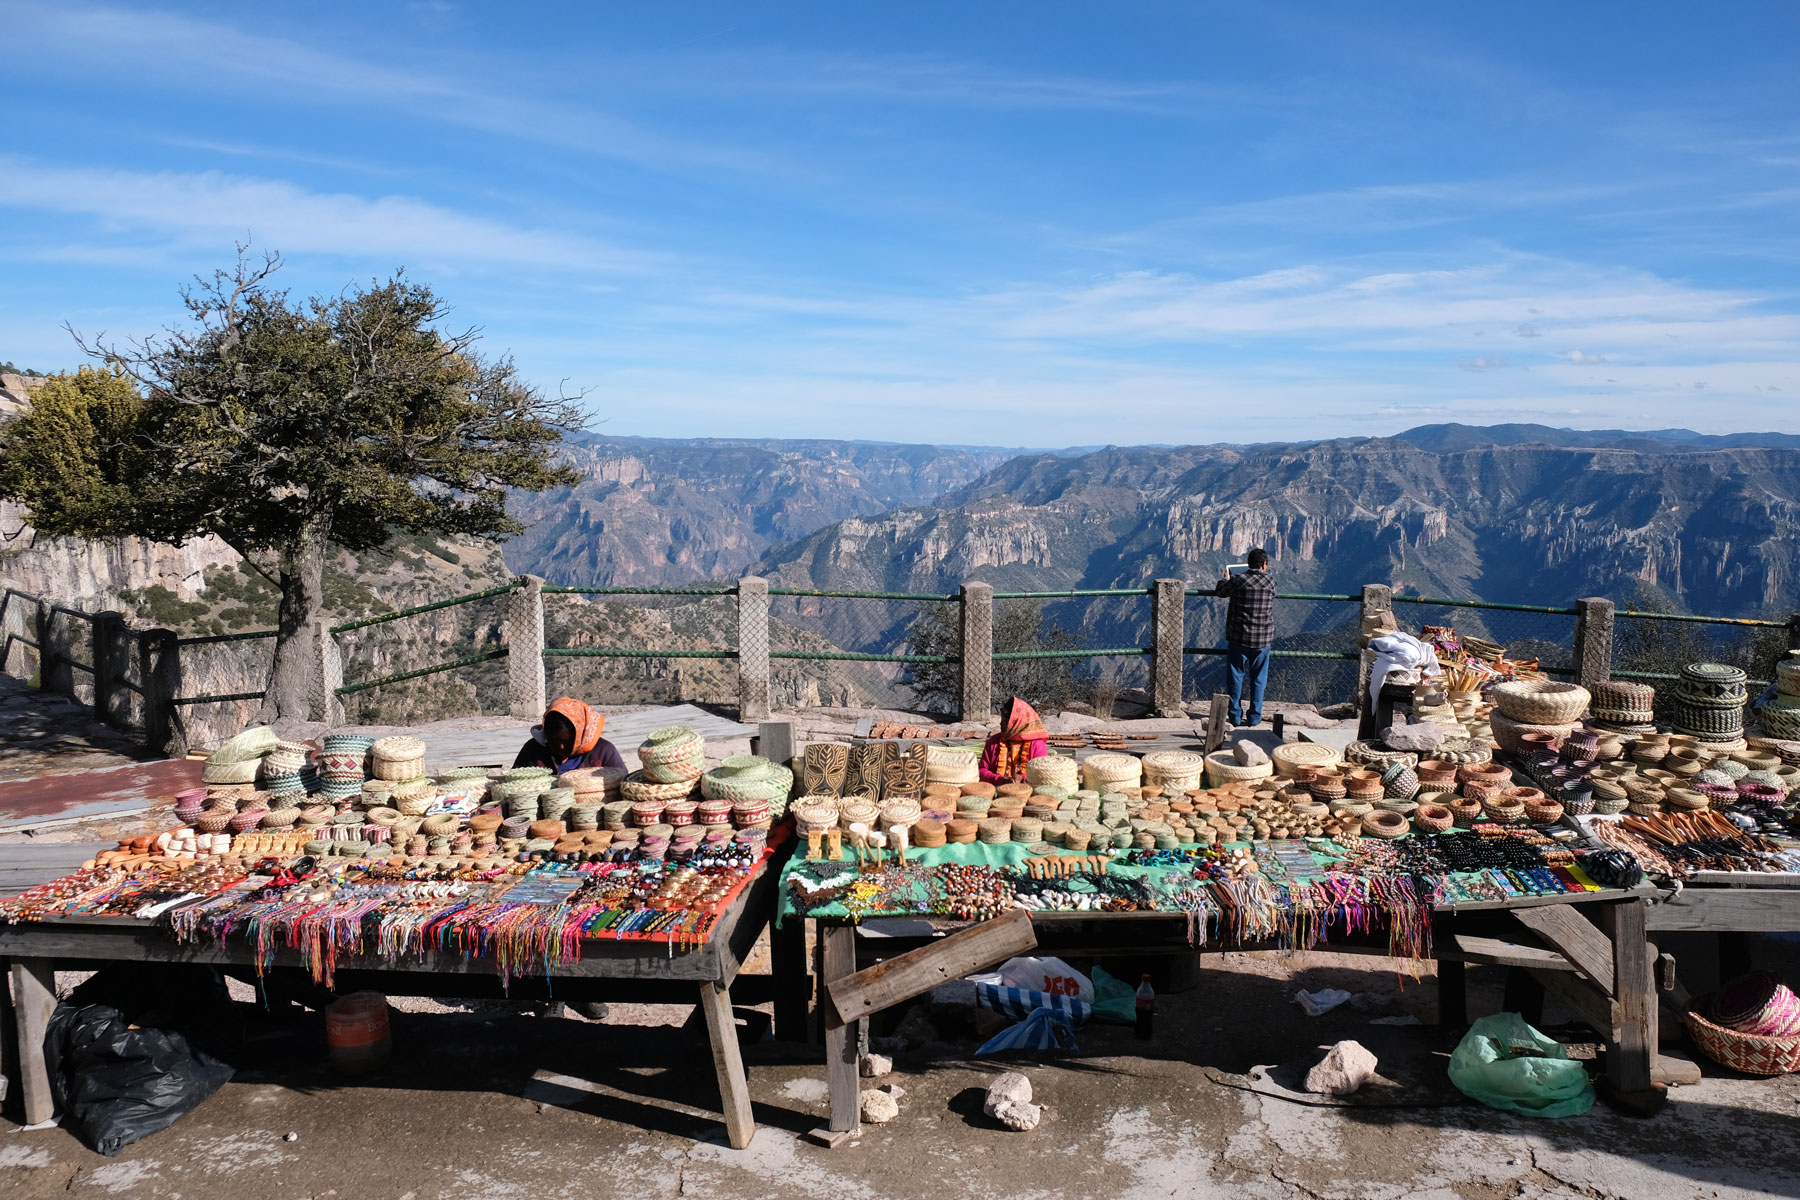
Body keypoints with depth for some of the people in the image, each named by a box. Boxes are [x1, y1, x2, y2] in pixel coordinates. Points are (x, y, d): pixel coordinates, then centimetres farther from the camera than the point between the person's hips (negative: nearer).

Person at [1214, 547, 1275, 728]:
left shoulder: (1238, 581, -9)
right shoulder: (1270, 581, -5)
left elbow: (1219, 591, 7)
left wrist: (1226, 579, 28)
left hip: (1238, 637, -1)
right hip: (1262, 639, 1)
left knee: (1236, 677, 9)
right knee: (1258, 679, 11)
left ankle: (1235, 715, 11)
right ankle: (1255, 716, 13)